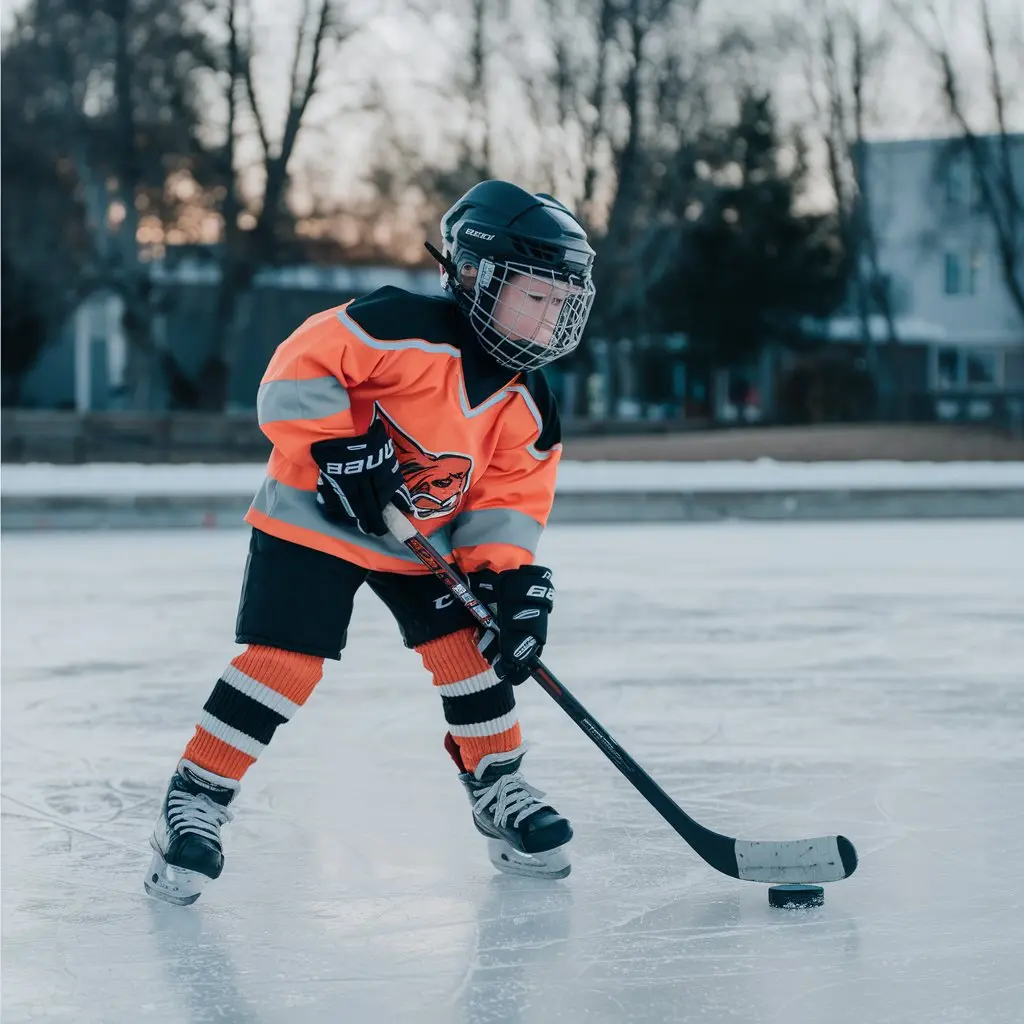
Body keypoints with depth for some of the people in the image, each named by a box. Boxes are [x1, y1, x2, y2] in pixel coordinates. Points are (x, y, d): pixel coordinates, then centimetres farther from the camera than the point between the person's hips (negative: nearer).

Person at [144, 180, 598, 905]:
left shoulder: (528, 409, -4)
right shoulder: (403, 330, -24)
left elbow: (506, 501, -2)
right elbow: (300, 367, -25)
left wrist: (511, 579, -17)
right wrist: (338, 448, -31)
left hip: (423, 540, 6)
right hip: (313, 519, -6)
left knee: (473, 650, -1)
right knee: (285, 662, -14)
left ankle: (499, 791, 21)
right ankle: (195, 803, -4)